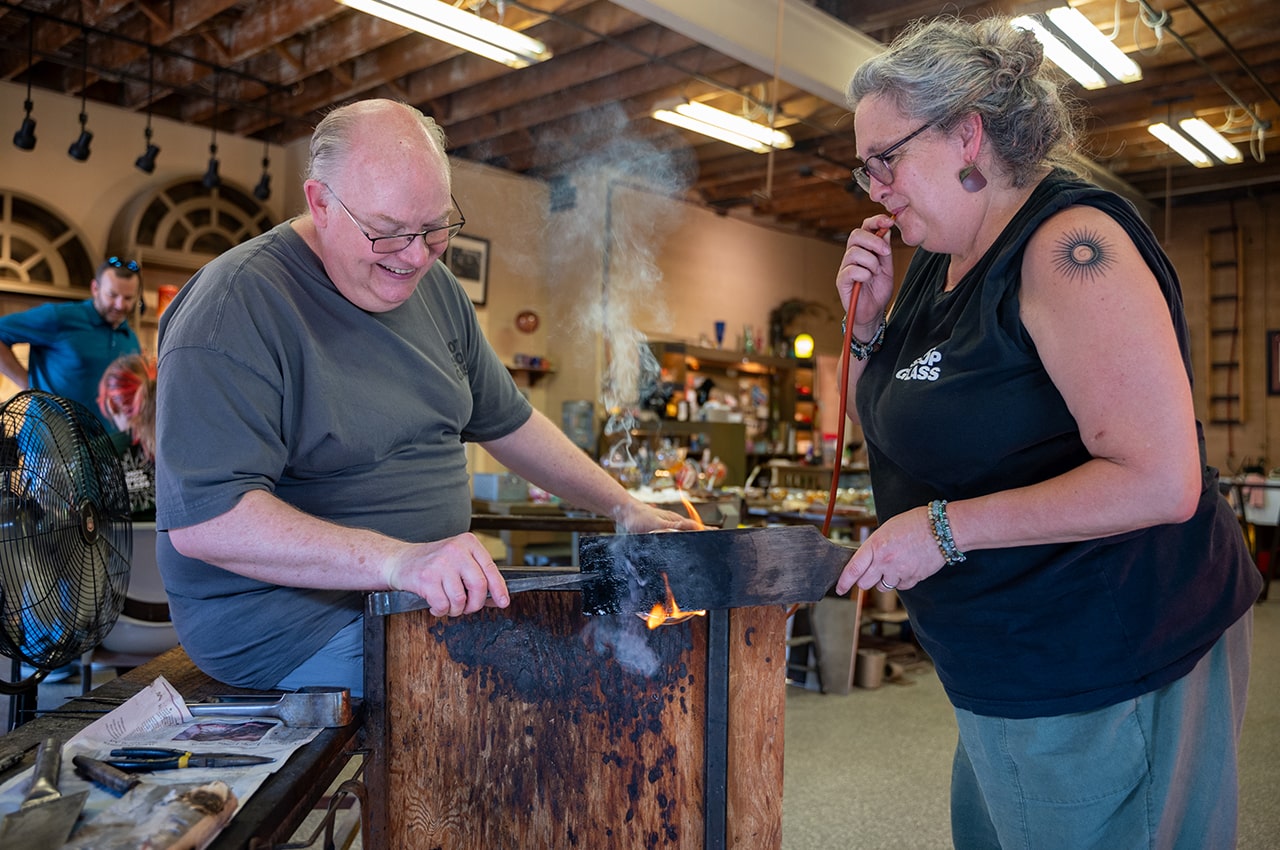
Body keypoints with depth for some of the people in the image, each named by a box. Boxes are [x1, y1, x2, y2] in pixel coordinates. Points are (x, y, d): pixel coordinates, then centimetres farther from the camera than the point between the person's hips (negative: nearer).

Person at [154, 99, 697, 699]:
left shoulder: (431, 285, 9)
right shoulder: (235, 307, -18)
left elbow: (505, 420, 20)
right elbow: (202, 514, -27)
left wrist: (626, 509, 17)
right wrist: (396, 560, -37)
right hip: (291, 619, -8)